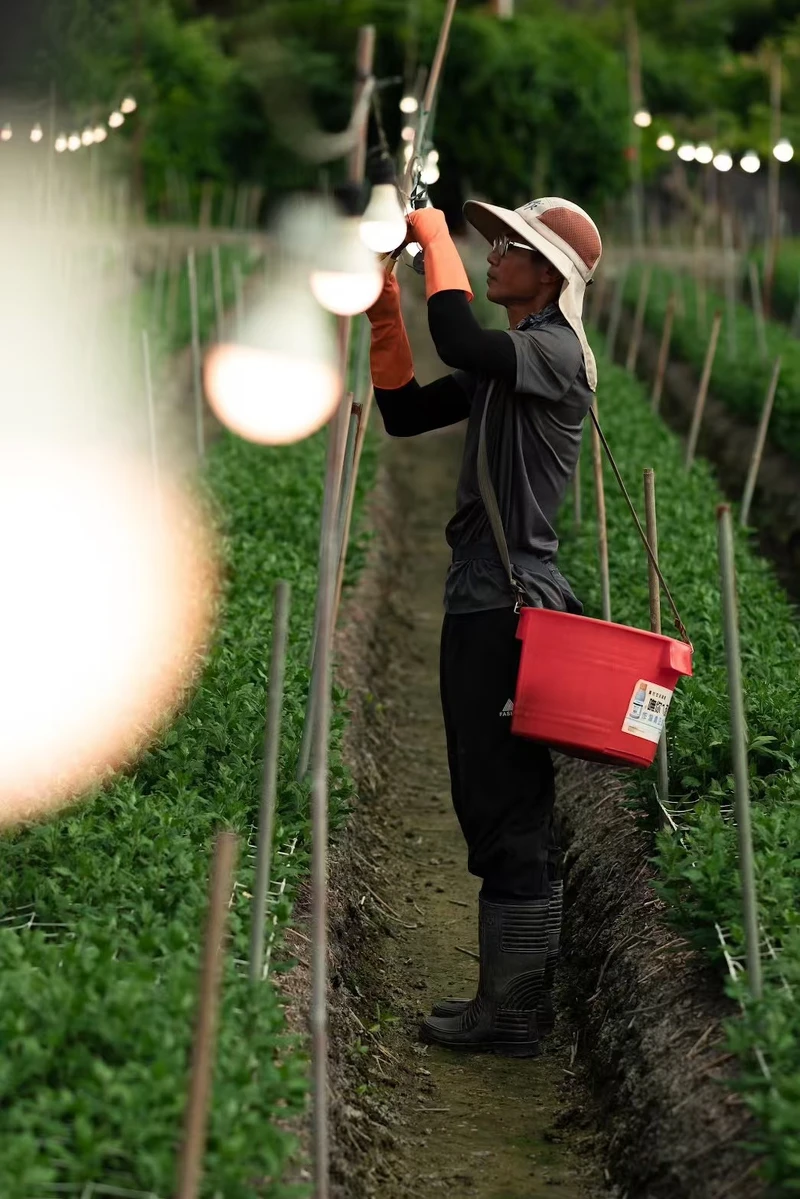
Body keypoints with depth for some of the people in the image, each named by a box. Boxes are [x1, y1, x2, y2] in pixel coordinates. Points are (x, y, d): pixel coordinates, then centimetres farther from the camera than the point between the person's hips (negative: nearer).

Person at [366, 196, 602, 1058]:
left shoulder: (557, 354, -11)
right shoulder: (504, 363, 17)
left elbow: (457, 339, -30)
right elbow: (404, 414, 19)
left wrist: (437, 240, -16)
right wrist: (383, 312, 10)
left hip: (513, 606, -10)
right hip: (480, 601, 10)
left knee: (508, 809, -6)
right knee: (491, 807, 15)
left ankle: (514, 1011, 0)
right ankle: (512, 992, 25)